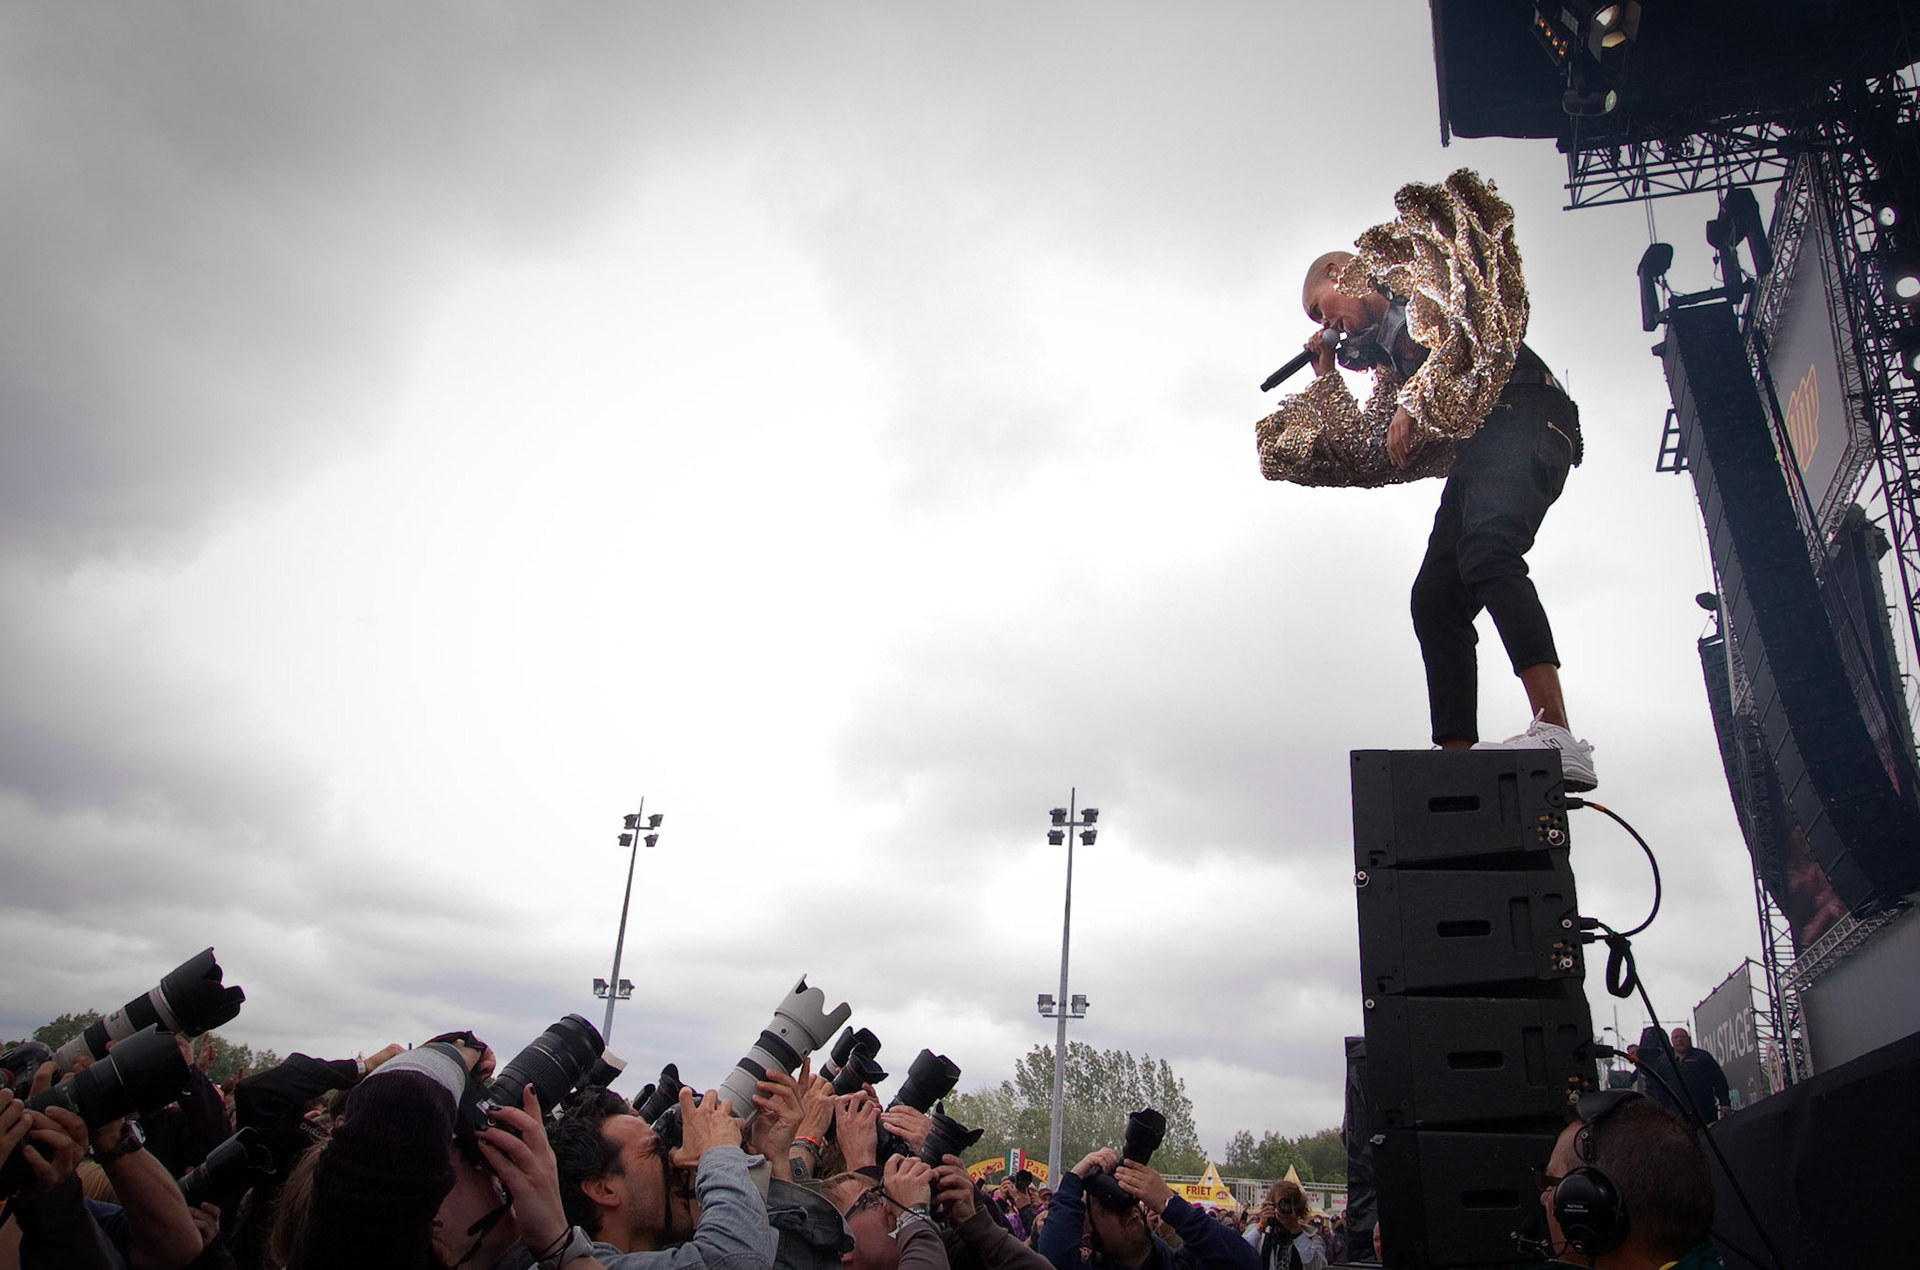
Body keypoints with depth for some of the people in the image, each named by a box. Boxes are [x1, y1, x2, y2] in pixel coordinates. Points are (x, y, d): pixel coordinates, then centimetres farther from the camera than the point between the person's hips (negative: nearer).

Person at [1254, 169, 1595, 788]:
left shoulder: (1410, 262, 16)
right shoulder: (1387, 354, 34)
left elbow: (1460, 328, -6)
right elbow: (1368, 454, 30)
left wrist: (1414, 409, -8)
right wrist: (1326, 380, 35)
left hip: (1519, 414, -8)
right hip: (1475, 447, 8)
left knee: (1485, 550, -31)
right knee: (1435, 598, -5)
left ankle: (1555, 734, -43)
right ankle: (1458, 758, -13)